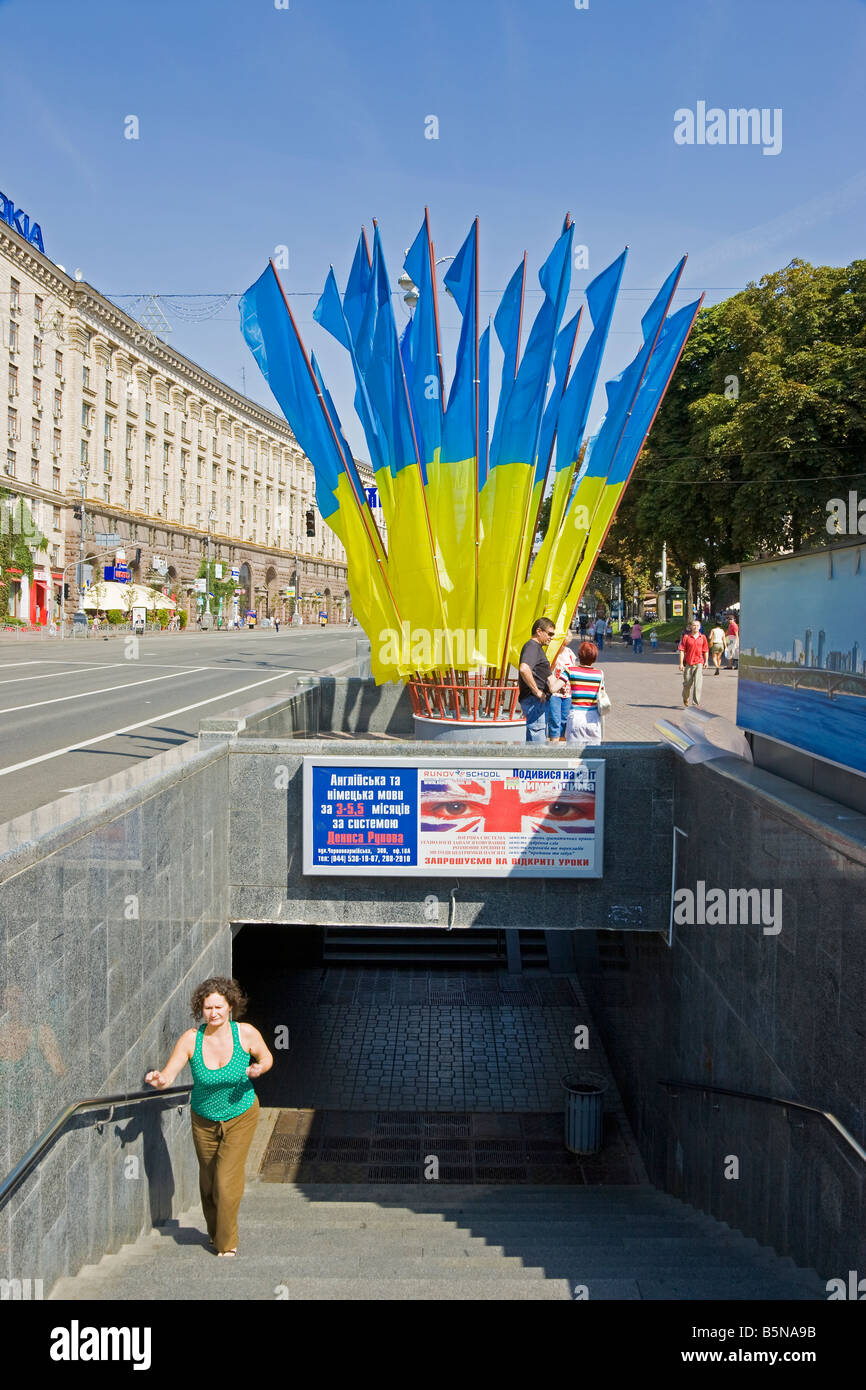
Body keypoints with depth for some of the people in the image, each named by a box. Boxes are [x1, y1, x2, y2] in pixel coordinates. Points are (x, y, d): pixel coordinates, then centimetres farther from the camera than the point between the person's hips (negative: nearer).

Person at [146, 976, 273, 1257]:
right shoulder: (191, 1039, -19)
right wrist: (158, 1080, -44)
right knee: (208, 1181, 15)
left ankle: (226, 1243, 14)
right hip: (204, 1120, 2)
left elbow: (267, 1058, -1)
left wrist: (258, 1069, -23)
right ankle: (214, 1231, 43)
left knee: (226, 1181, -9)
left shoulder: (246, 1033, -19)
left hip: (240, 1118, -2)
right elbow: (168, 1076, -21)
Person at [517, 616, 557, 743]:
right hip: (534, 700, -11)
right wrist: (536, 691, -23)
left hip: (540, 701, 11)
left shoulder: (537, 647, 22)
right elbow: (524, 669, -31)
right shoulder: (532, 646, -12)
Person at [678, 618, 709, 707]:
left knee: (698, 684, -8)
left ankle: (696, 703, -5)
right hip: (688, 663, -1)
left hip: (699, 663, 1)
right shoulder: (686, 637, -2)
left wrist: (706, 661, 7)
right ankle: (685, 698, 37)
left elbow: (706, 650, 14)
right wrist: (681, 663, -8)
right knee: (687, 683, 10)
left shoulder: (702, 637, 5)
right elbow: (682, 650, -4)